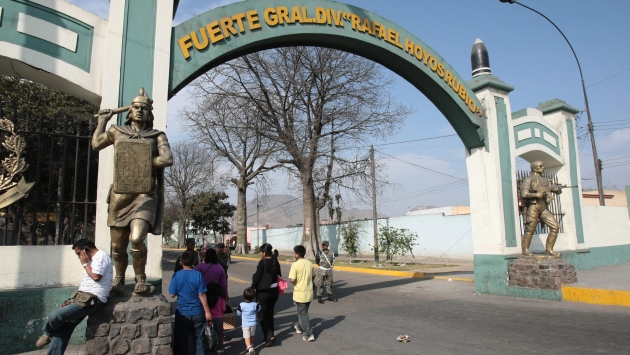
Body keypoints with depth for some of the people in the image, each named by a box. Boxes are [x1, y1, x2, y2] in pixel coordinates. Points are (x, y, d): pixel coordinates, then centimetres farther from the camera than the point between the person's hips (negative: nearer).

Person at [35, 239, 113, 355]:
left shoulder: (101, 256, -9)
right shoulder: (92, 259, 22)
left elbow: (96, 277, -22)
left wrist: (85, 264, -8)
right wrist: (73, 299, 11)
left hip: (93, 300, -10)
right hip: (84, 298, 10)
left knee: (55, 315, -16)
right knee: (63, 329, 3)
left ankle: (48, 333, 13)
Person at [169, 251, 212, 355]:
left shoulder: (177, 275, -8)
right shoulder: (198, 275, -9)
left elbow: (172, 294, -4)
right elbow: (202, 295, -9)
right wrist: (207, 311, -3)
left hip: (182, 313, 0)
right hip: (197, 313, 0)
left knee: (181, 341, 12)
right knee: (199, 340, 12)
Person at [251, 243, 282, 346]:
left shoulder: (262, 262, -17)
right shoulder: (276, 262, 2)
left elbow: (257, 277, -15)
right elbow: (279, 276, 8)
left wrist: (252, 289, -5)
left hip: (263, 292, -6)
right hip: (274, 291, 6)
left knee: (262, 315, 5)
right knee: (270, 314, 18)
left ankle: (269, 336, -4)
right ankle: (270, 335, 25)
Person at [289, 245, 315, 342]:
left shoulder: (295, 265, -19)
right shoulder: (309, 263, 2)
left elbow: (292, 280, -22)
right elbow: (313, 276, 12)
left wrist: (293, 281, -1)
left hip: (300, 293, -6)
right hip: (309, 293, 6)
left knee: (303, 314, 4)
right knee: (302, 311, 24)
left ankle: (309, 334, 5)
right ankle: (299, 327, 42)